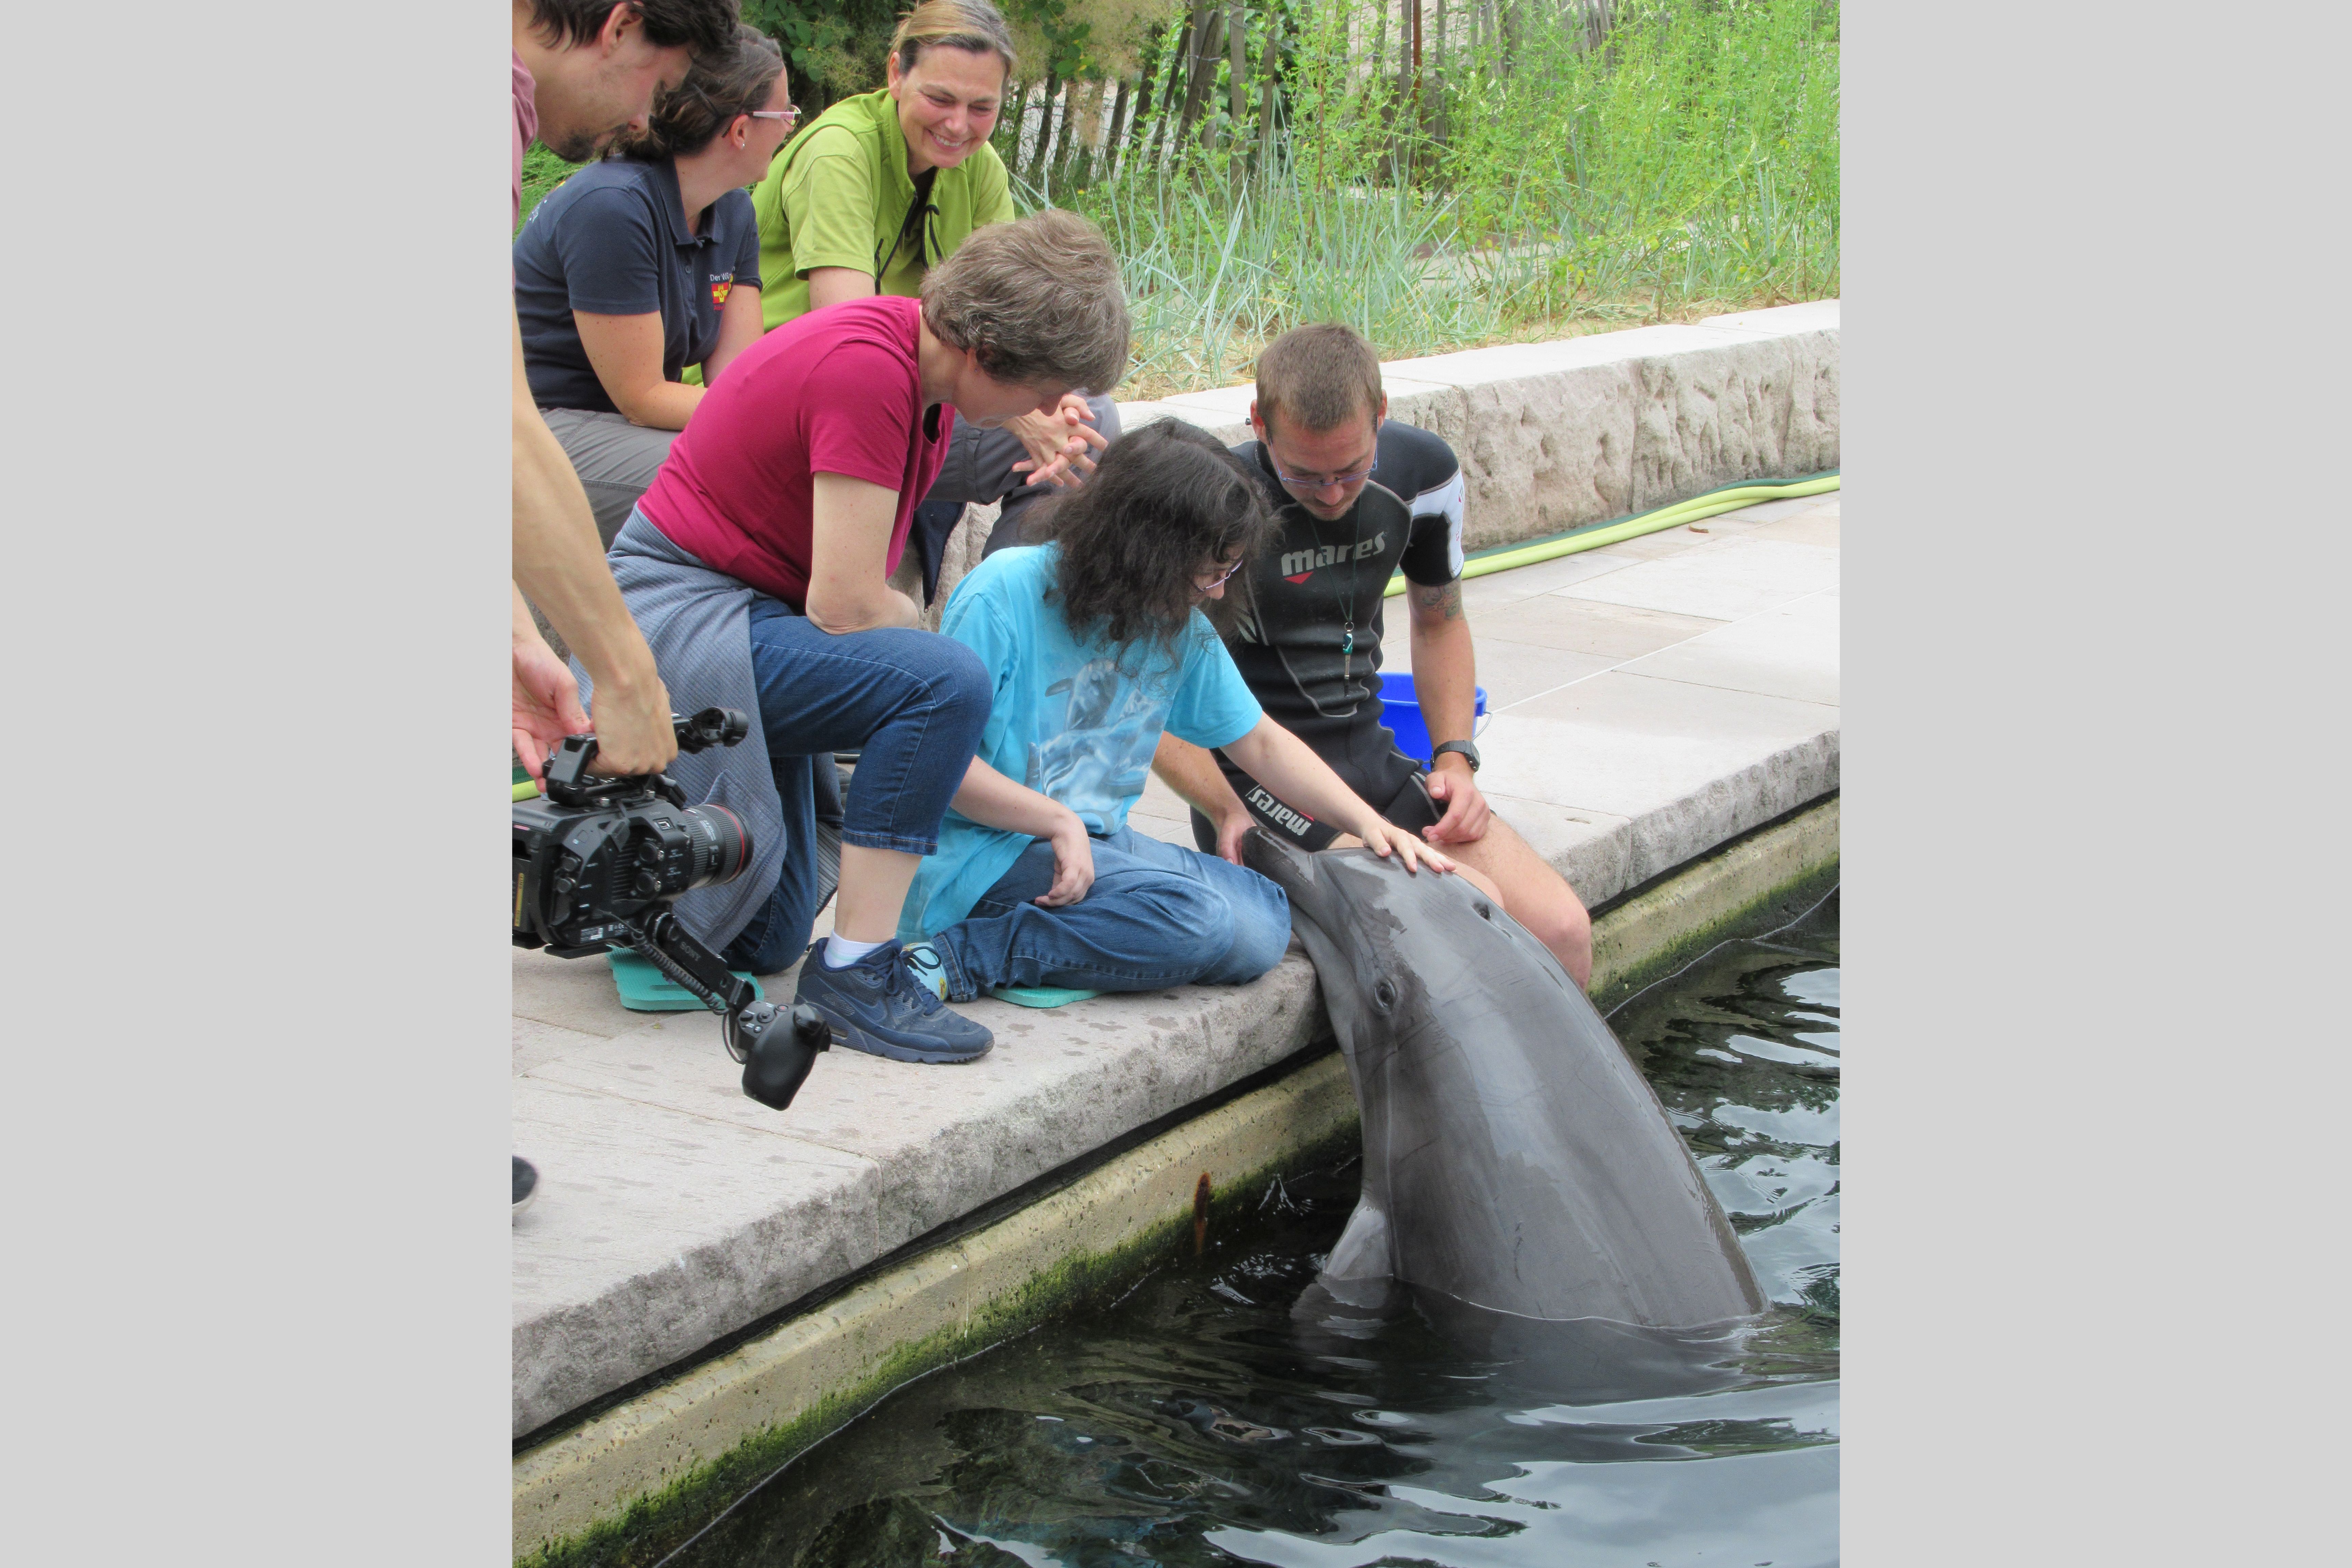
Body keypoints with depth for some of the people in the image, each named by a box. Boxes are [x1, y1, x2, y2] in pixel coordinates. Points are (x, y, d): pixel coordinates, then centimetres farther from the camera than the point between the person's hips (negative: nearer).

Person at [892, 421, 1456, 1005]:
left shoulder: (1183, 630, 7)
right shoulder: (1003, 595, -14)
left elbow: (1261, 742, 18)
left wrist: (1369, 822, 8)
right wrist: (1059, 822, -21)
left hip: (1098, 844, 9)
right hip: (986, 853, -9)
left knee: (1264, 924, -9)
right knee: (1198, 919, -27)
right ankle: (956, 959, -23)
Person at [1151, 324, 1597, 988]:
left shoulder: (1423, 473, -1)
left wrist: (1455, 758, 4)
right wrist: (1226, 812, -25)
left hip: (1374, 759, 6)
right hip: (1256, 780, -6)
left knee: (1563, 931, -12)